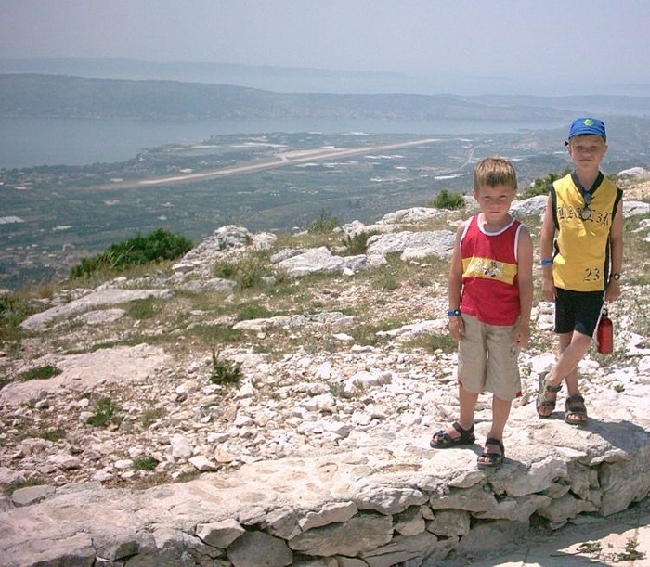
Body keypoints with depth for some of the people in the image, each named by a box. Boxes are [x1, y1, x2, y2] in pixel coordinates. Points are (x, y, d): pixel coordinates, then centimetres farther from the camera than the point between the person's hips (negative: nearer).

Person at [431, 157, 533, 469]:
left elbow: (525, 282, -10)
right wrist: (454, 313, 1)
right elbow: (455, 273, 3)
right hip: (471, 318, 3)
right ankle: (464, 427, 40)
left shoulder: (519, 235, -13)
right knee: (469, 376, 20)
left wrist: (524, 324, -10)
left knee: (503, 382, 8)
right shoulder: (466, 229, -4)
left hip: (506, 323, -3)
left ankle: (495, 439, 24)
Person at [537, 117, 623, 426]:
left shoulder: (612, 194, -4)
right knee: (565, 339, 10)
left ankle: (550, 380, 16)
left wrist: (615, 278, 3)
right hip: (563, 279, 1)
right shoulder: (558, 190, -4)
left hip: (594, 282, -1)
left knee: (581, 340, -8)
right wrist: (546, 275, -1)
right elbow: (547, 233, 1)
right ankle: (573, 395, 26)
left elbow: (616, 239, 3)